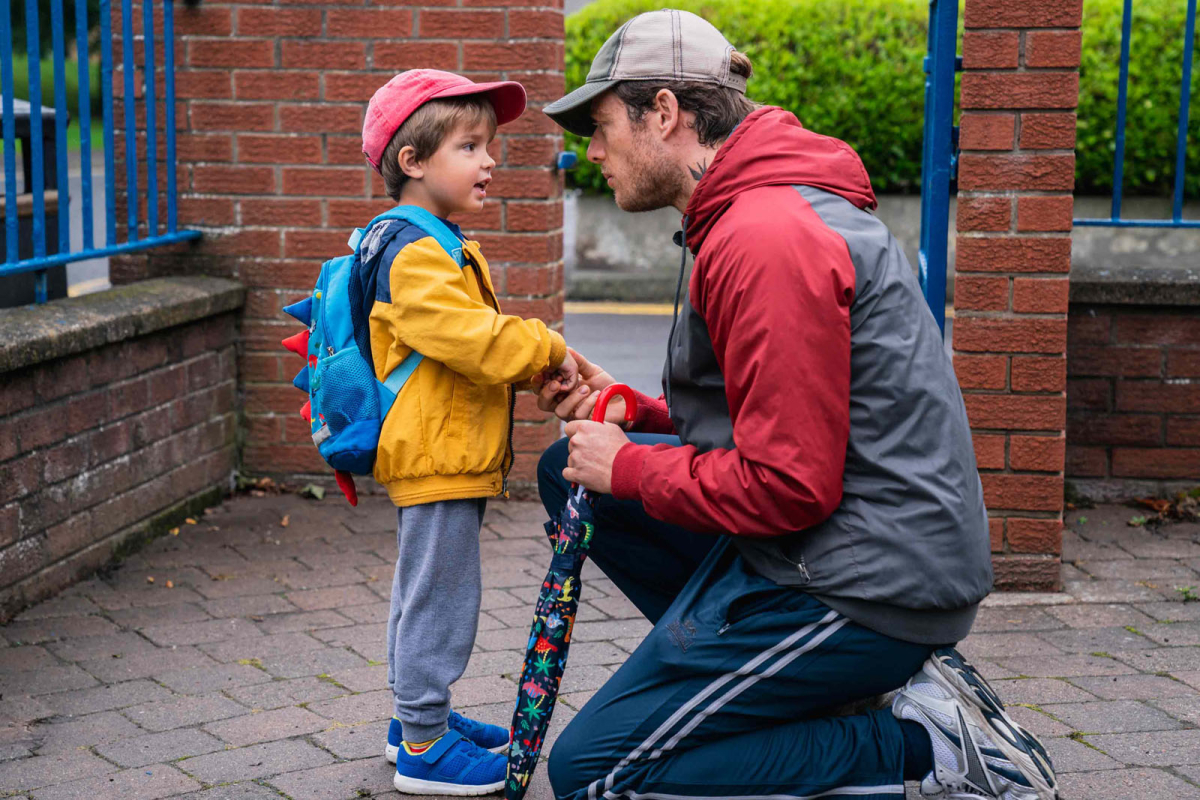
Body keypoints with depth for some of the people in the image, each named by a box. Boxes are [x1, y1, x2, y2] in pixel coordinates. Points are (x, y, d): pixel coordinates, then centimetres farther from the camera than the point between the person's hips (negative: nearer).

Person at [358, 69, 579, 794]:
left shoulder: (440, 249, 15)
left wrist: (541, 366, 1)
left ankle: (418, 718, 34)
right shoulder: (412, 256, -20)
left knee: (422, 592, 20)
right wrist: (549, 351, -12)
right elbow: (478, 340, -27)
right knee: (440, 597, -4)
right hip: (438, 456, -11)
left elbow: (477, 344, 17)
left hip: (449, 454, 11)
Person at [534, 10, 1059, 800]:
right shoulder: (760, 206, 14)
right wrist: (629, 409, 9)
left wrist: (629, 468, -9)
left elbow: (787, 487, -24)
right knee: (570, 469, 15)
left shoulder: (767, 239, -21)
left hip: (864, 582, -11)